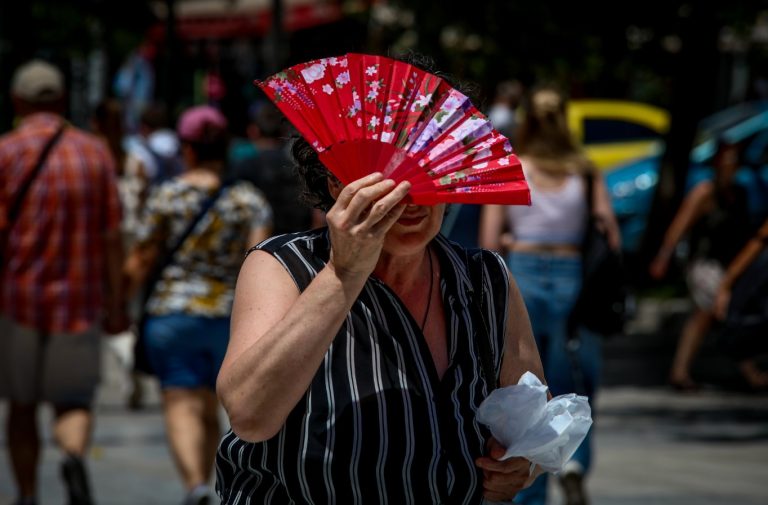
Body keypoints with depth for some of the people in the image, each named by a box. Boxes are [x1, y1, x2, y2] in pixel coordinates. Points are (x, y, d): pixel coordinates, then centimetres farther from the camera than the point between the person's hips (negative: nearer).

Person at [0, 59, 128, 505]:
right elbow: (112, 238, 1)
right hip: (80, 301, 1)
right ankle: (75, 457, -24)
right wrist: (116, 305, 6)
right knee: (74, 404, 8)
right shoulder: (95, 153, 2)